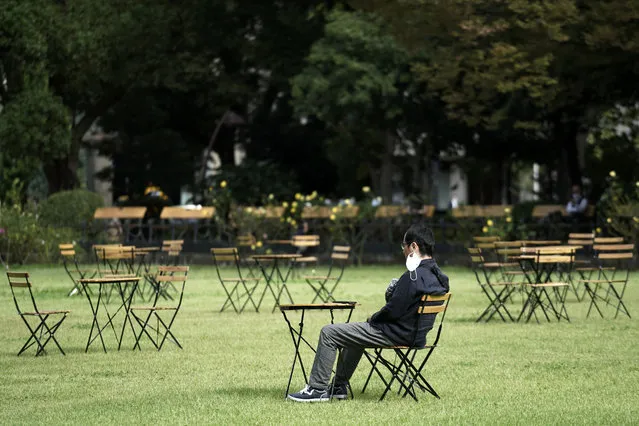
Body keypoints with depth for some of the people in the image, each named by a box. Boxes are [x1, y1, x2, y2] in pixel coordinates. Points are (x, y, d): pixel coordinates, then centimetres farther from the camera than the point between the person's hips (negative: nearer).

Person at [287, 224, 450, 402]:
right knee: (353, 331, 35)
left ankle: (318, 389, 3)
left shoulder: (413, 277, -24)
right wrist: (393, 292, 1)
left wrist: (373, 318, -5)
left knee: (329, 333, -3)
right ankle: (339, 387, 37)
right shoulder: (438, 276, 5)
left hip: (398, 334, -10)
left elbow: (393, 311, -23)